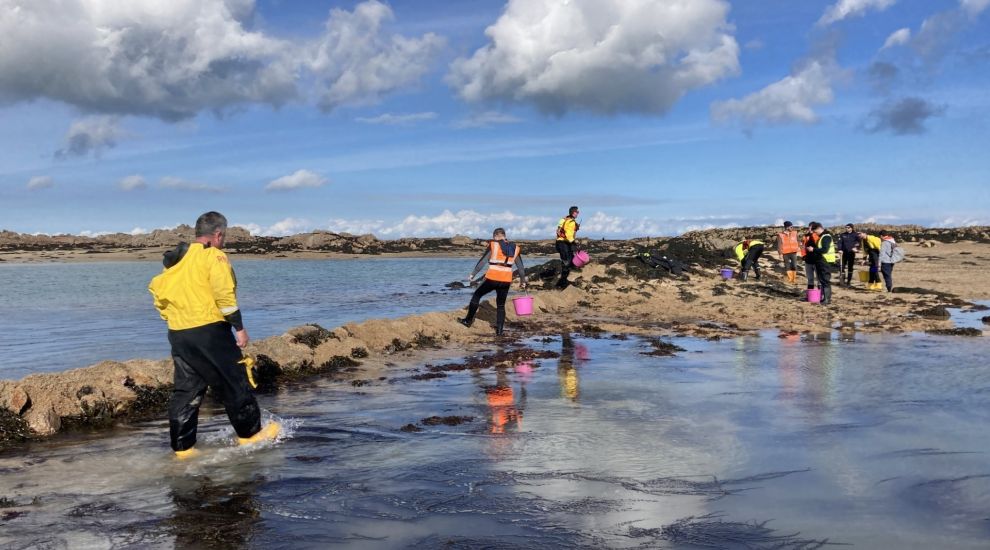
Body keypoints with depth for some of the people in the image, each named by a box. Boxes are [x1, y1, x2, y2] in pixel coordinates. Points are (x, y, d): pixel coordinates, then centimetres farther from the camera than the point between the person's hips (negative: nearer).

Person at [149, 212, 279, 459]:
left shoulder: (175, 260, 15)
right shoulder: (214, 256, -8)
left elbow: (159, 294, 16)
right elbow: (224, 295, -16)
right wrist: (239, 327, -11)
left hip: (178, 334, 7)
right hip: (209, 331, -7)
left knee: (186, 391, 12)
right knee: (234, 384, 6)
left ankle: (182, 448, 14)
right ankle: (250, 434, 17)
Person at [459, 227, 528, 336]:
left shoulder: (493, 245, -2)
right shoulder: (514, 248, 9)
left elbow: (482, 262, -4)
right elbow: (520, 267, 13)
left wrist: (472, 275, 1)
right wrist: (523, 281, 24)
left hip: (492, 279, -3)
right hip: (506, 281, 3)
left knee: (477, 295, 18)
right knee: (501, 306, 16)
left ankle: (468, 320, 24)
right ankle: (499, 331, 10)